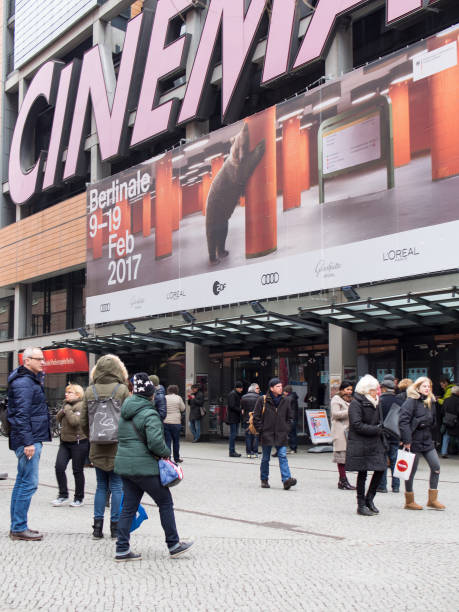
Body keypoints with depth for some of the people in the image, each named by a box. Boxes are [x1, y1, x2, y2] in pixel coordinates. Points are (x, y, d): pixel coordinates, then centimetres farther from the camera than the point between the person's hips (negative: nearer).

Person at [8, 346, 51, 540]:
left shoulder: (32, 380, 18)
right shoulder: (23, 383, -14)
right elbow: (21, 415, -21)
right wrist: (28, 442, -22)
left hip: (32, 439, 11)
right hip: (28, 440, -11)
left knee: (22, 482, 13)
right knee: (29, 483, -8)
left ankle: (17, 526, 20)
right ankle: (19, 528, -3)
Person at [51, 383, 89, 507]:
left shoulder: (81, 406, -12)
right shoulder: (66, 404, 14)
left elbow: (74, 421, -23)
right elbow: (58, 418, 12)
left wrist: (67, 409, -14)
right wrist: (63, 410, -4)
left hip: (79, 442, -7)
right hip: (65, 441, 7)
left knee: (77, 470, 2)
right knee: (59, 467, -3)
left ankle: (79, 498, 16)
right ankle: (63, 495, 9)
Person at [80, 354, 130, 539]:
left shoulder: (90, 391, 1)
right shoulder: (122, 389, -9)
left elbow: (83, 421, 2)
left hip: (97, 448, 3)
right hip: (117, 447, -3)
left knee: (101, 486, 13)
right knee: (117, 486, 6)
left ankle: (98, 527, 14)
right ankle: (115, 527, 9)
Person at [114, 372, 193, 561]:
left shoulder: (125, 414, 11)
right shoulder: (149, 414, -15)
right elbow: (156, 442, -25)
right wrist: (166, 452, -5)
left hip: (124, 464, 8)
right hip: (144, 467, -8)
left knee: (129, 506, 12)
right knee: (165, 503, 6)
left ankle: (122, 549, 12)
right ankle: (174, 545, 15)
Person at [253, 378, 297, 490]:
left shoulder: (285, 401, 7)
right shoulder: (262, 400, -3)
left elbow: (289, 417, 17)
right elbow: (256, 417, 1)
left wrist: (286, 429, 7)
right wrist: (261, 430, -4)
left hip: (281, 435, 2)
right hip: (267, 434, -2)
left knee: (283, 456, -9)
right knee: (265, 458, 8)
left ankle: (286, 479, -16)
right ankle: (264, 480, 23)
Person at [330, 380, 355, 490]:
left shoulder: (349, 400, 24)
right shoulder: (336, 399, -2)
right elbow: (335, 414, -14)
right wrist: (349, 411, -19)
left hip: (348, 430, 8)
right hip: (340, 431, -8)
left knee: (346, 456, 5)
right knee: (342, 455, -9)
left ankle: (342, 481, 9)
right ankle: (343, 481, -9)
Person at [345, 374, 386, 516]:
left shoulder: (374, 402, 15)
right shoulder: (356, 403, -11)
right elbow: (357, 425, -19)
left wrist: (380, 428, 4)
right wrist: (377, 429, -16)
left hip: (375, 443, 7)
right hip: (360, 445, -7)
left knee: (380, 470, 1)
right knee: (362, 474, 1)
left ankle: (369, 499, 19)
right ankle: (361, 505, 12)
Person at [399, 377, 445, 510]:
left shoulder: (430, 402, 11)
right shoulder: (411, 401, -13)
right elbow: (403, 421, -19)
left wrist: (429, 435, 12)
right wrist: (406, 440, -21)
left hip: (427, 440, 7)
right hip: (413, 441, -7)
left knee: (436, 466, 2)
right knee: (411, 471, 2)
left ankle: (432, 500, 12)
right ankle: (409, 502, 15)